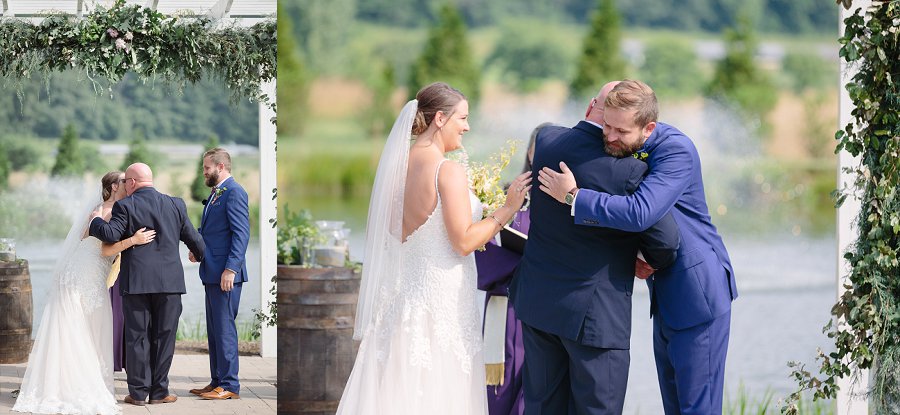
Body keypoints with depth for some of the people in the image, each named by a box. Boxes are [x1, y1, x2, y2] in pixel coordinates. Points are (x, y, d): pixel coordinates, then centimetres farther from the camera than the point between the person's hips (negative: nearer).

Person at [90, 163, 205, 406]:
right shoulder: (175, 205, 6)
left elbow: (110, 234, -15)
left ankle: (138, 392, 6)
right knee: (163, 337, 7)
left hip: (135, 282, -2)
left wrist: (96, 222, 5)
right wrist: (200, 255, 32)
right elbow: (192, 238, 11)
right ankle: (159, 392, 7)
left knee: (137, 337, 5)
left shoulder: (125, 206, -4)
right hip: (169, 282, 2)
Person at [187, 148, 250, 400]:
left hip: (226, 274, -10)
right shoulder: (215, 194, 19)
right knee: (214, 330, 13)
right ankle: (217, 381, 19)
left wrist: (230, 269, -23)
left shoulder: (234, 193, -11)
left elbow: (241, 233, -18)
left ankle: (229, 385, -5)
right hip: (213, 274, 10)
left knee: (224, 329, -8)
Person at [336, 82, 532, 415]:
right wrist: (507, 209, -9)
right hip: (441, 294, -8)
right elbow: (463, 242, -17)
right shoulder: (448, 170, -15)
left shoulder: (398, 163, 6)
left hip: (401, 289, 8)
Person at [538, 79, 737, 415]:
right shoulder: (616, 147, 2)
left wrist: (573, 196, -28)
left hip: (697, 289, -9)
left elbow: (640, 213, -35)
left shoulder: (676, 150, -23)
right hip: (665, 293, 9)